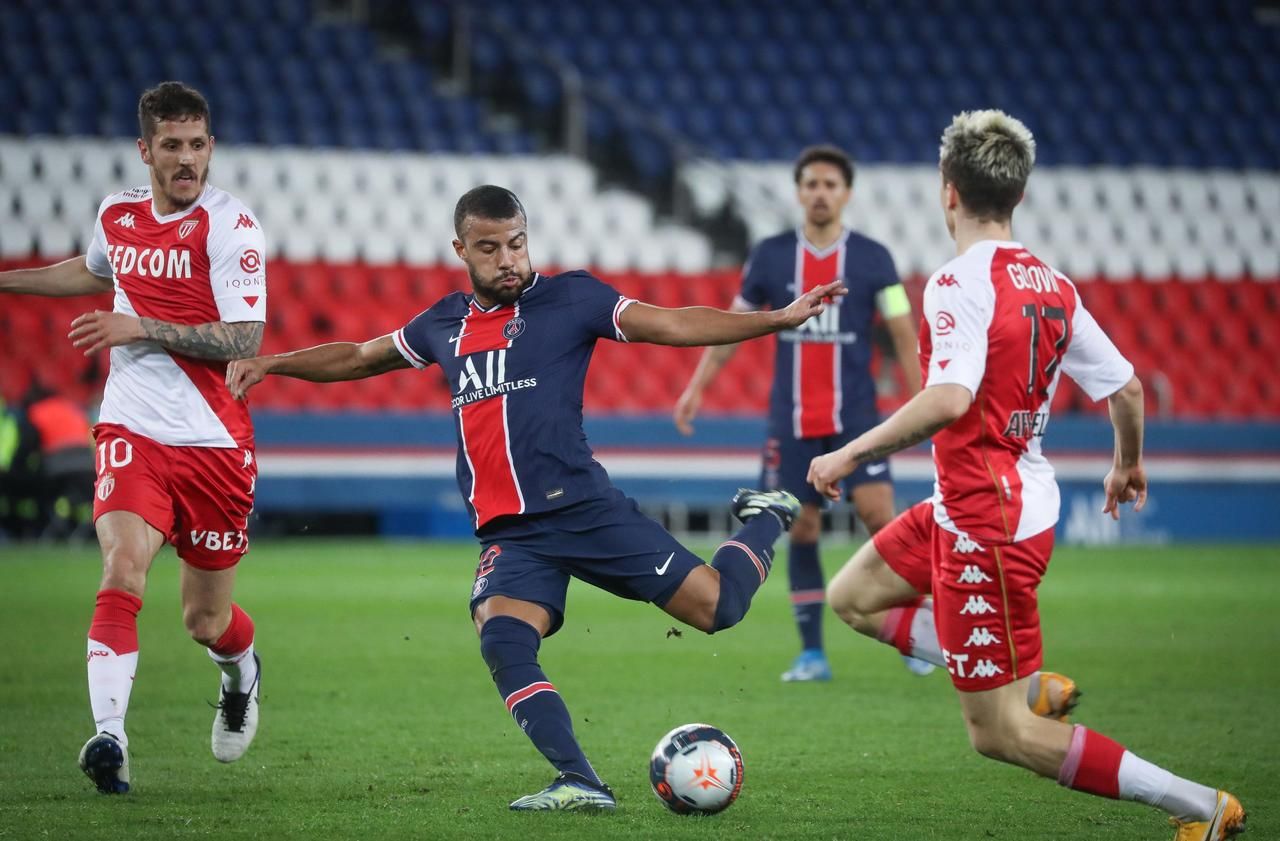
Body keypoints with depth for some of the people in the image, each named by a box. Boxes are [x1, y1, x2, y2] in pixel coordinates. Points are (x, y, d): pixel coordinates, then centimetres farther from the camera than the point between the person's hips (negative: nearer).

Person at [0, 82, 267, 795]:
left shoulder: (230, 224, -10)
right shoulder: (118, 215, 6)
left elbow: (244, 341, -17)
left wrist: (143, 327, -23)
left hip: (215, 442, -2)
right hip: (133, 433, 3)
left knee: (207, 620, 10)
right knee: (124, 569, -23)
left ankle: (243, 676, 46)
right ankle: (110, 738, -30)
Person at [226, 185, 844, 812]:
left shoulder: (568, 298, 1)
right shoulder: (445, 324, 15)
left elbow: (671, 325, -4)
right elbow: (361, 357, 31)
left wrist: (778, 319, -13)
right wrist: (271, 363, 24)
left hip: (584, 508, -3)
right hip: (508, 535, 3)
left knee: (717, 605, -7)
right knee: (502, 644, -25)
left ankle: (764, 523, 26)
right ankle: (580, 784, -25)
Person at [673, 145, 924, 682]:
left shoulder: (872, 259, -1)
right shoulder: (770, 256, 4)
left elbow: (903, 334, 1)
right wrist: (697, 387, 9)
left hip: (855, 416, -2)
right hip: (791, 417, 2)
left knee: (879, 515, -13)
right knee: (801, 530, 2)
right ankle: (812, 654, 9)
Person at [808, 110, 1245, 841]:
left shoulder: (961, 283, -18)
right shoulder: (1053, 286, 6)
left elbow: (949, 399, -31)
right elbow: (1127, 388, 11)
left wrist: (852, 454, -22)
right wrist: (1130, 465, 31)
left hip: (984, 523, -9)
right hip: (1031, 501, 9)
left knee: (1002, 735, -4)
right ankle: (1035, 688, 19)